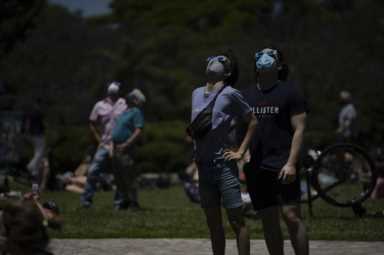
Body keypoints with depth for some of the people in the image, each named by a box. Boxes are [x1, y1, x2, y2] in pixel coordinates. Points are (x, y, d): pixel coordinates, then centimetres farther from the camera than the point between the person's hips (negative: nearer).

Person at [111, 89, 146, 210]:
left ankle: (133, 203, -5)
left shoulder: (136, 112, -8)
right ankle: (122, 201, 20)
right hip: (116, 148, 9)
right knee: (119, 177, 12)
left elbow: (138, 132, -18)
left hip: (126, 150, -9)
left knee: (129, 177, -8)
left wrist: (125, 145, -23)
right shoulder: (126, 111, 18)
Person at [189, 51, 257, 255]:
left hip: (224, 165, -6)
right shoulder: (197, 94, 11)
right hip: (204, 167, 6)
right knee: (213, 223, 10)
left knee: (236, 221, -5)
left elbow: (253, 122, -3)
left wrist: (241, 151, -7)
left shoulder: (230, 94, -7)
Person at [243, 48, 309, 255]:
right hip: (255, 168, 5)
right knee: (269, 221, 6)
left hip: (281, 166, -5)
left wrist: (291, 163, -14)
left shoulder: (288, 92, 1)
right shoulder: (247, 95, 15)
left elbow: (299, 129, -5)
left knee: (291, 215, -12)